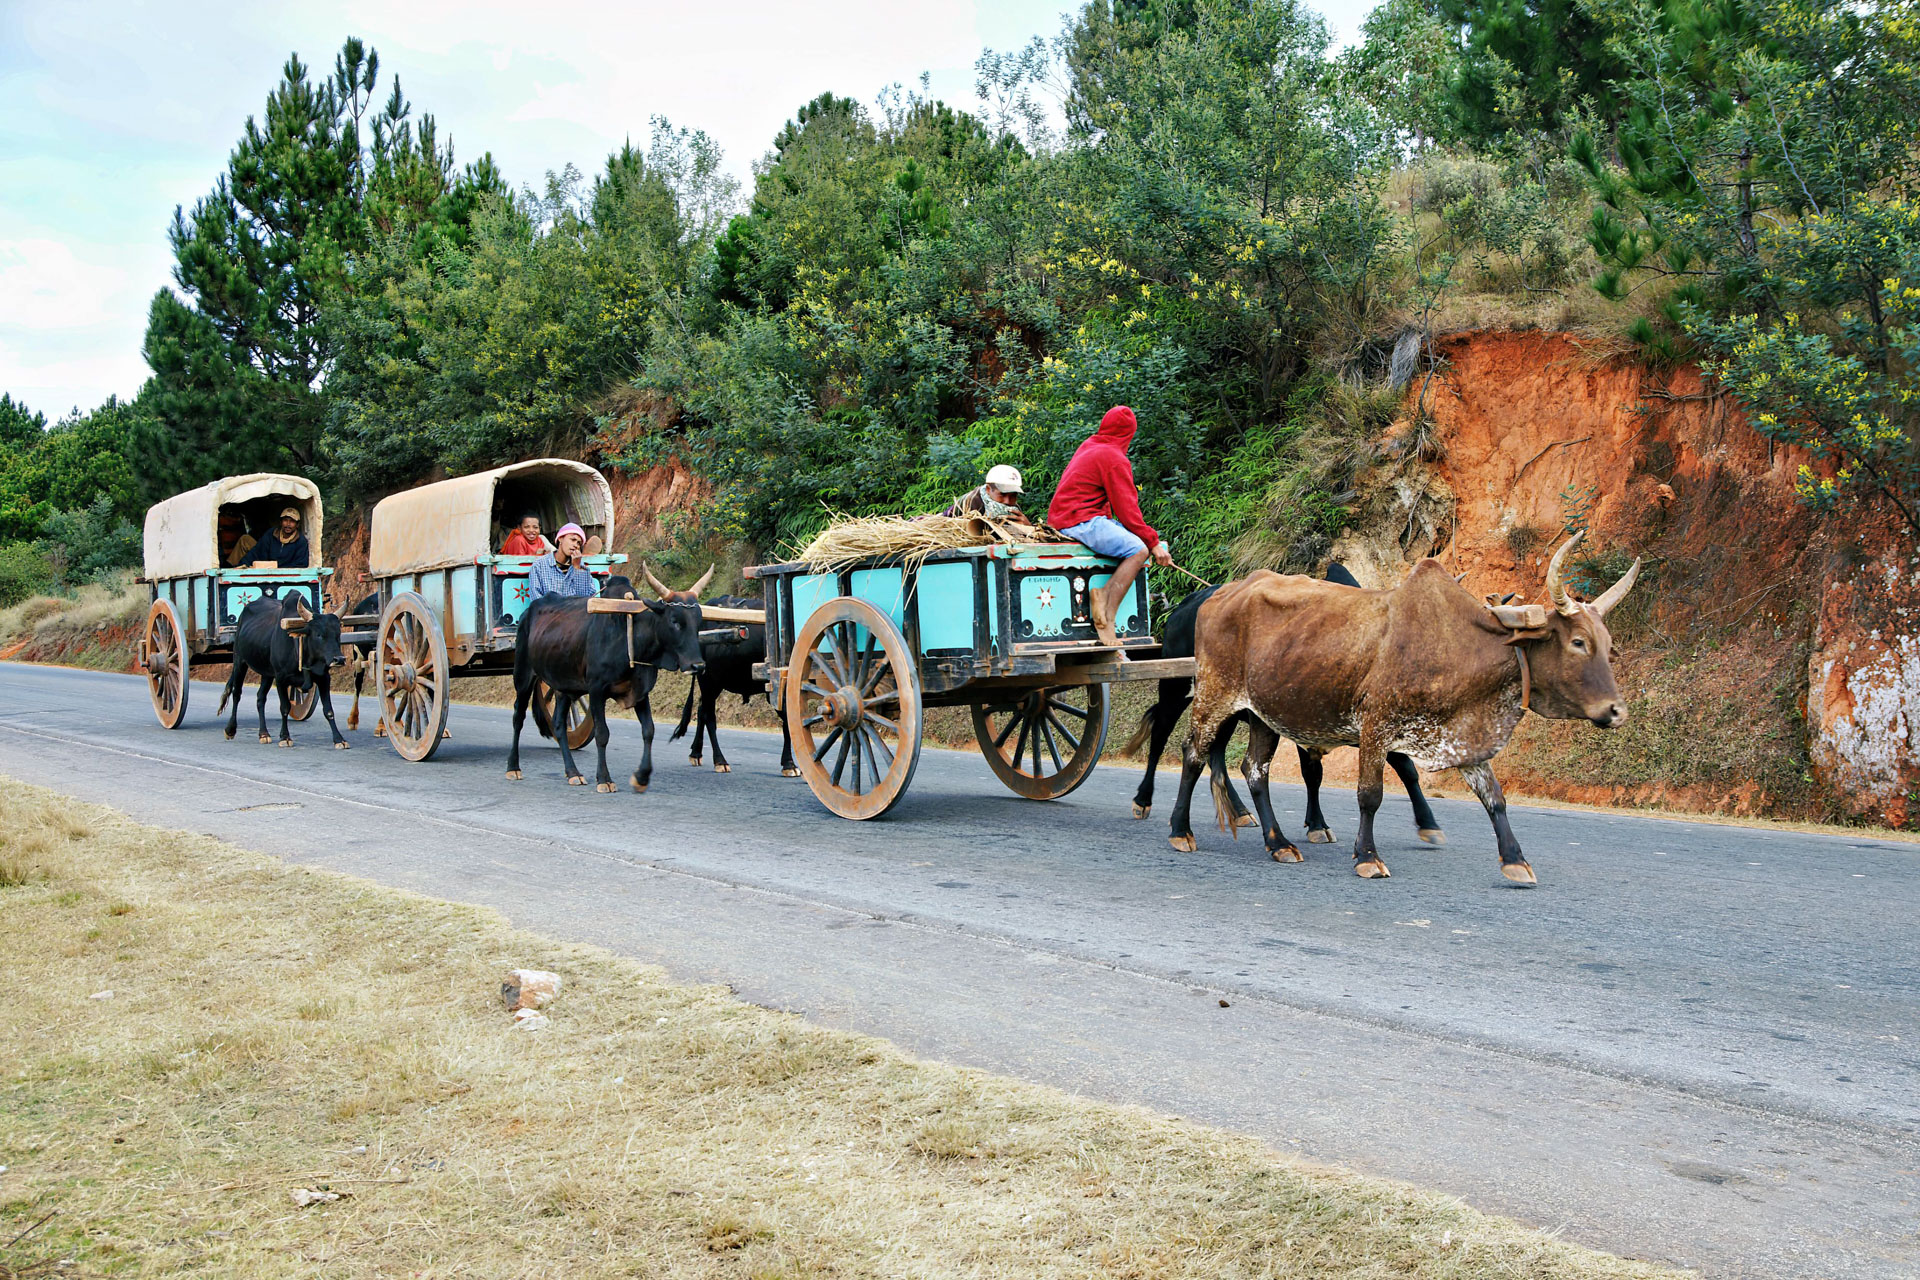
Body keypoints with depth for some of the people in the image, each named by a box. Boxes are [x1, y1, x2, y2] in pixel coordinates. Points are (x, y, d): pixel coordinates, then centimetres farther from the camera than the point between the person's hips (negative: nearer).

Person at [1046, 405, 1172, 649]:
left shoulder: (1088, 445, 19)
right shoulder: (1115, 459, -10)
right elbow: (1126, 509, -13)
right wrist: (1153, 542, -8)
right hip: (1080, 521, -10)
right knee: (1138, 550, -23)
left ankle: (1104, 595, -4)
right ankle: (1107, 619, -27)